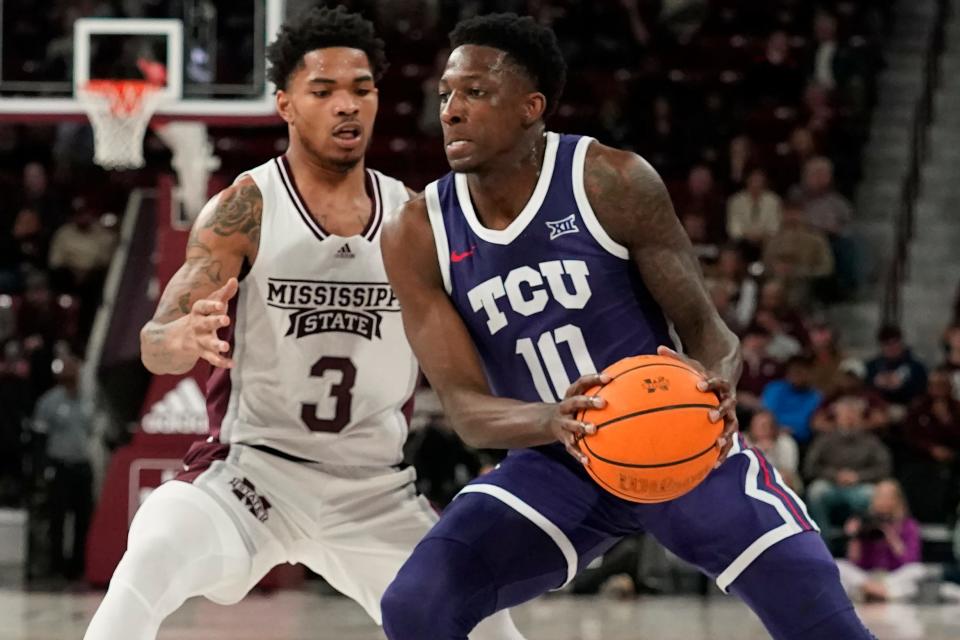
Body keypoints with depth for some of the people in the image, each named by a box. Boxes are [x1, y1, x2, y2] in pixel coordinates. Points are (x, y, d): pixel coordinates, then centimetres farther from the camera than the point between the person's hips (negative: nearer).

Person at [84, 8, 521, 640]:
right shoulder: (247, 208, -10)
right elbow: (155, 346, -17)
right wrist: (186, 339, -41)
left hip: (375, 491, 4)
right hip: (253, 469, -4)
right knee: (148, 565, -31)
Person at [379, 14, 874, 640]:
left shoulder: (612, 182, -17)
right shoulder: (417, 236, -10)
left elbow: (705, 326, -11)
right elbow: (466, 406, -13)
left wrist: (718, 384, -37)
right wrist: (552, 420, -37)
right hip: (553, 465, 2)